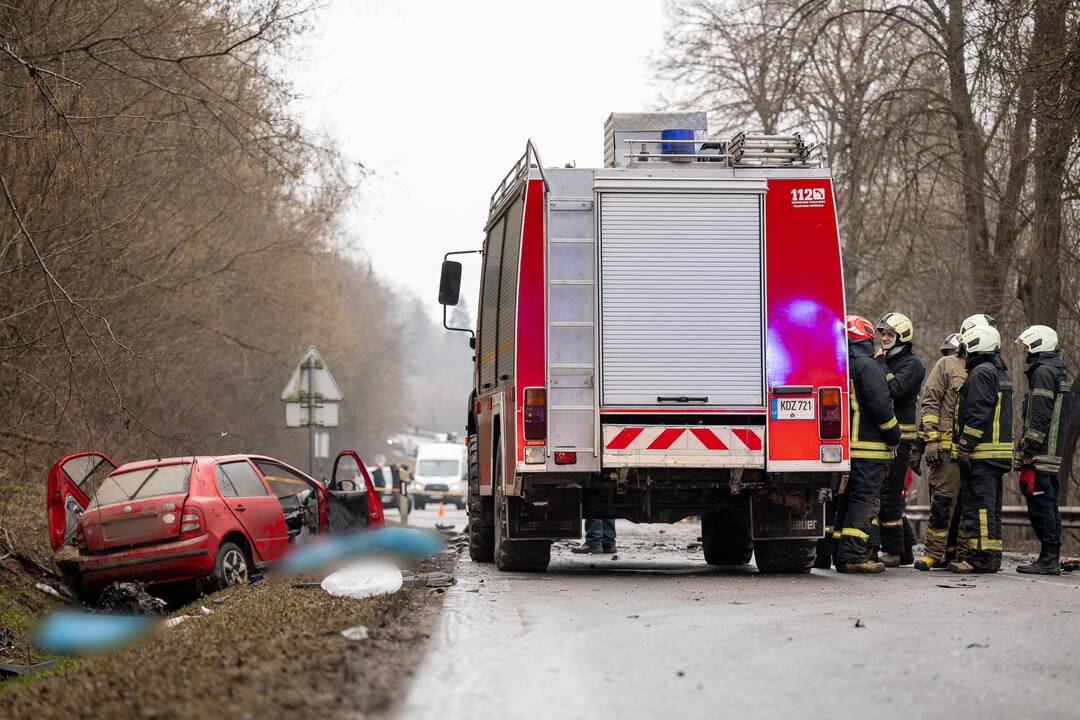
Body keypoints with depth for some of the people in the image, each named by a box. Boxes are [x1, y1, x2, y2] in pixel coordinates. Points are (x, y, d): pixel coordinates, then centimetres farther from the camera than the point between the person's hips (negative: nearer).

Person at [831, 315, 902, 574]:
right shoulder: (867, 366, -12)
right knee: (864, 499, -8)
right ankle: (852, 555, -14)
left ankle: (840, 552, 13)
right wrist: (894, 435, -6)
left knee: (846, 500, 13)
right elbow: (880, 404, -17)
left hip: (844, 444, 8)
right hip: (869, 446, -8)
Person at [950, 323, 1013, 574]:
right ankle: (992, 557, 15)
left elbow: (977, 415, -19)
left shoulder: (981, 373, -11)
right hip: (998, 454, 10)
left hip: (982, 453, -10)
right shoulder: (1000, 372, 21)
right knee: (991, 505, 13)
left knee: (978, 504, -10)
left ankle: (982, 558, -12)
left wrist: (965, 447, -18)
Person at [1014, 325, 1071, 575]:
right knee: (1048, 505, 12)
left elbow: (1040, 416, -19)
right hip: (1054, 453, 10)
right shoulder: (1060, 371, 21)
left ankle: (1048, 559, -12)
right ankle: (1053, 559, 14)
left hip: (1040, 453, -10)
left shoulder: (1043, 372, -11)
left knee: (1040, 505, -10)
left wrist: (1029, 450, -19)